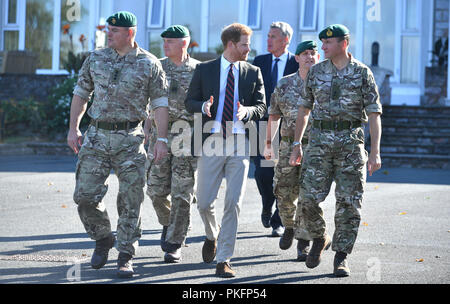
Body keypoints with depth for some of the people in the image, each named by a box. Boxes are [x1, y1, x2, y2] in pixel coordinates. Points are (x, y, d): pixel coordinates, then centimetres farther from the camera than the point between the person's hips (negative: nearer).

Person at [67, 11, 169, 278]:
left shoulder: (149, 64, -1)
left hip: (131, 139, -3)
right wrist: (73, 128, 8)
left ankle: (126, 257, 7)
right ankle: (103, 239, 22)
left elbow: (160, 103, 0)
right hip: (97, 136, 3)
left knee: (131, 200, -3)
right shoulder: (96, 59, 8)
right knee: (85, 194, -2)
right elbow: (81, 93, 15)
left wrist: (162, 139, -6)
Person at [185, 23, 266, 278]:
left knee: (234, 203, -7)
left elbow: (262, 107, 8)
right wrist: (203, 107, -14)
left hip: (240, 143, 0)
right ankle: (213, 235, 35)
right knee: (204, 202, 2)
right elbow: (190, 101, 8)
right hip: (212, 141, 0)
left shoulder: (253, 72, 9)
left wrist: (246, 111, -14)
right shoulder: (205, 70, 7)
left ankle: (224, 260, -1)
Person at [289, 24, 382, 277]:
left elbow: (374, 114, -2)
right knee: (309, 197, -7)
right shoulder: (316, 72, 9)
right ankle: (320, 238, 19)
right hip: (320, 140, 2)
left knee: (349, 201, -3)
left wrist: (375, 152, -10)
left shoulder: (362, 73, 0)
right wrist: (297, 145, 10)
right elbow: (304, 109, 15)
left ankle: (342, 257, 6)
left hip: (351, 142, -2)